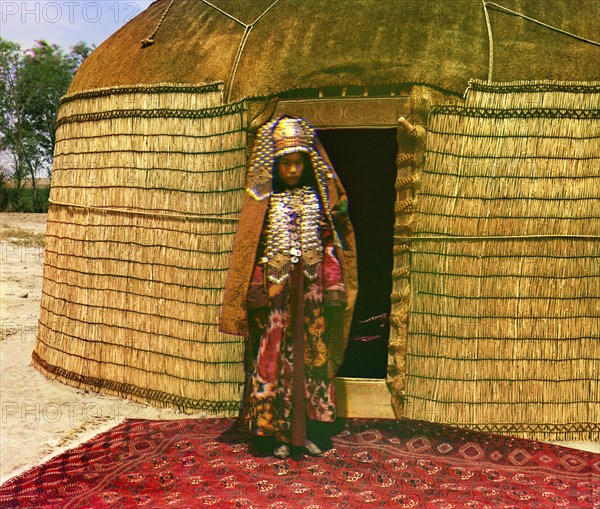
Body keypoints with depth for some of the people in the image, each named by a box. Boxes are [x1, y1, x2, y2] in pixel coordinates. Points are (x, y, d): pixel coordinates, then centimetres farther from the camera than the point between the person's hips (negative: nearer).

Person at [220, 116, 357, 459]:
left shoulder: (318, 197, 5)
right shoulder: (262, 202, -1)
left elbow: (330, 245, 7)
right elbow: (250, 251, -1)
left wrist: (333, 286, -1)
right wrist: (256, 292, -9)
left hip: (311, 292, 2)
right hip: (275, 294, -2)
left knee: (309, 360, 8)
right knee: (274, 362, 2)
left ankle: (302, 433, 20)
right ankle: (281, 435, 14)